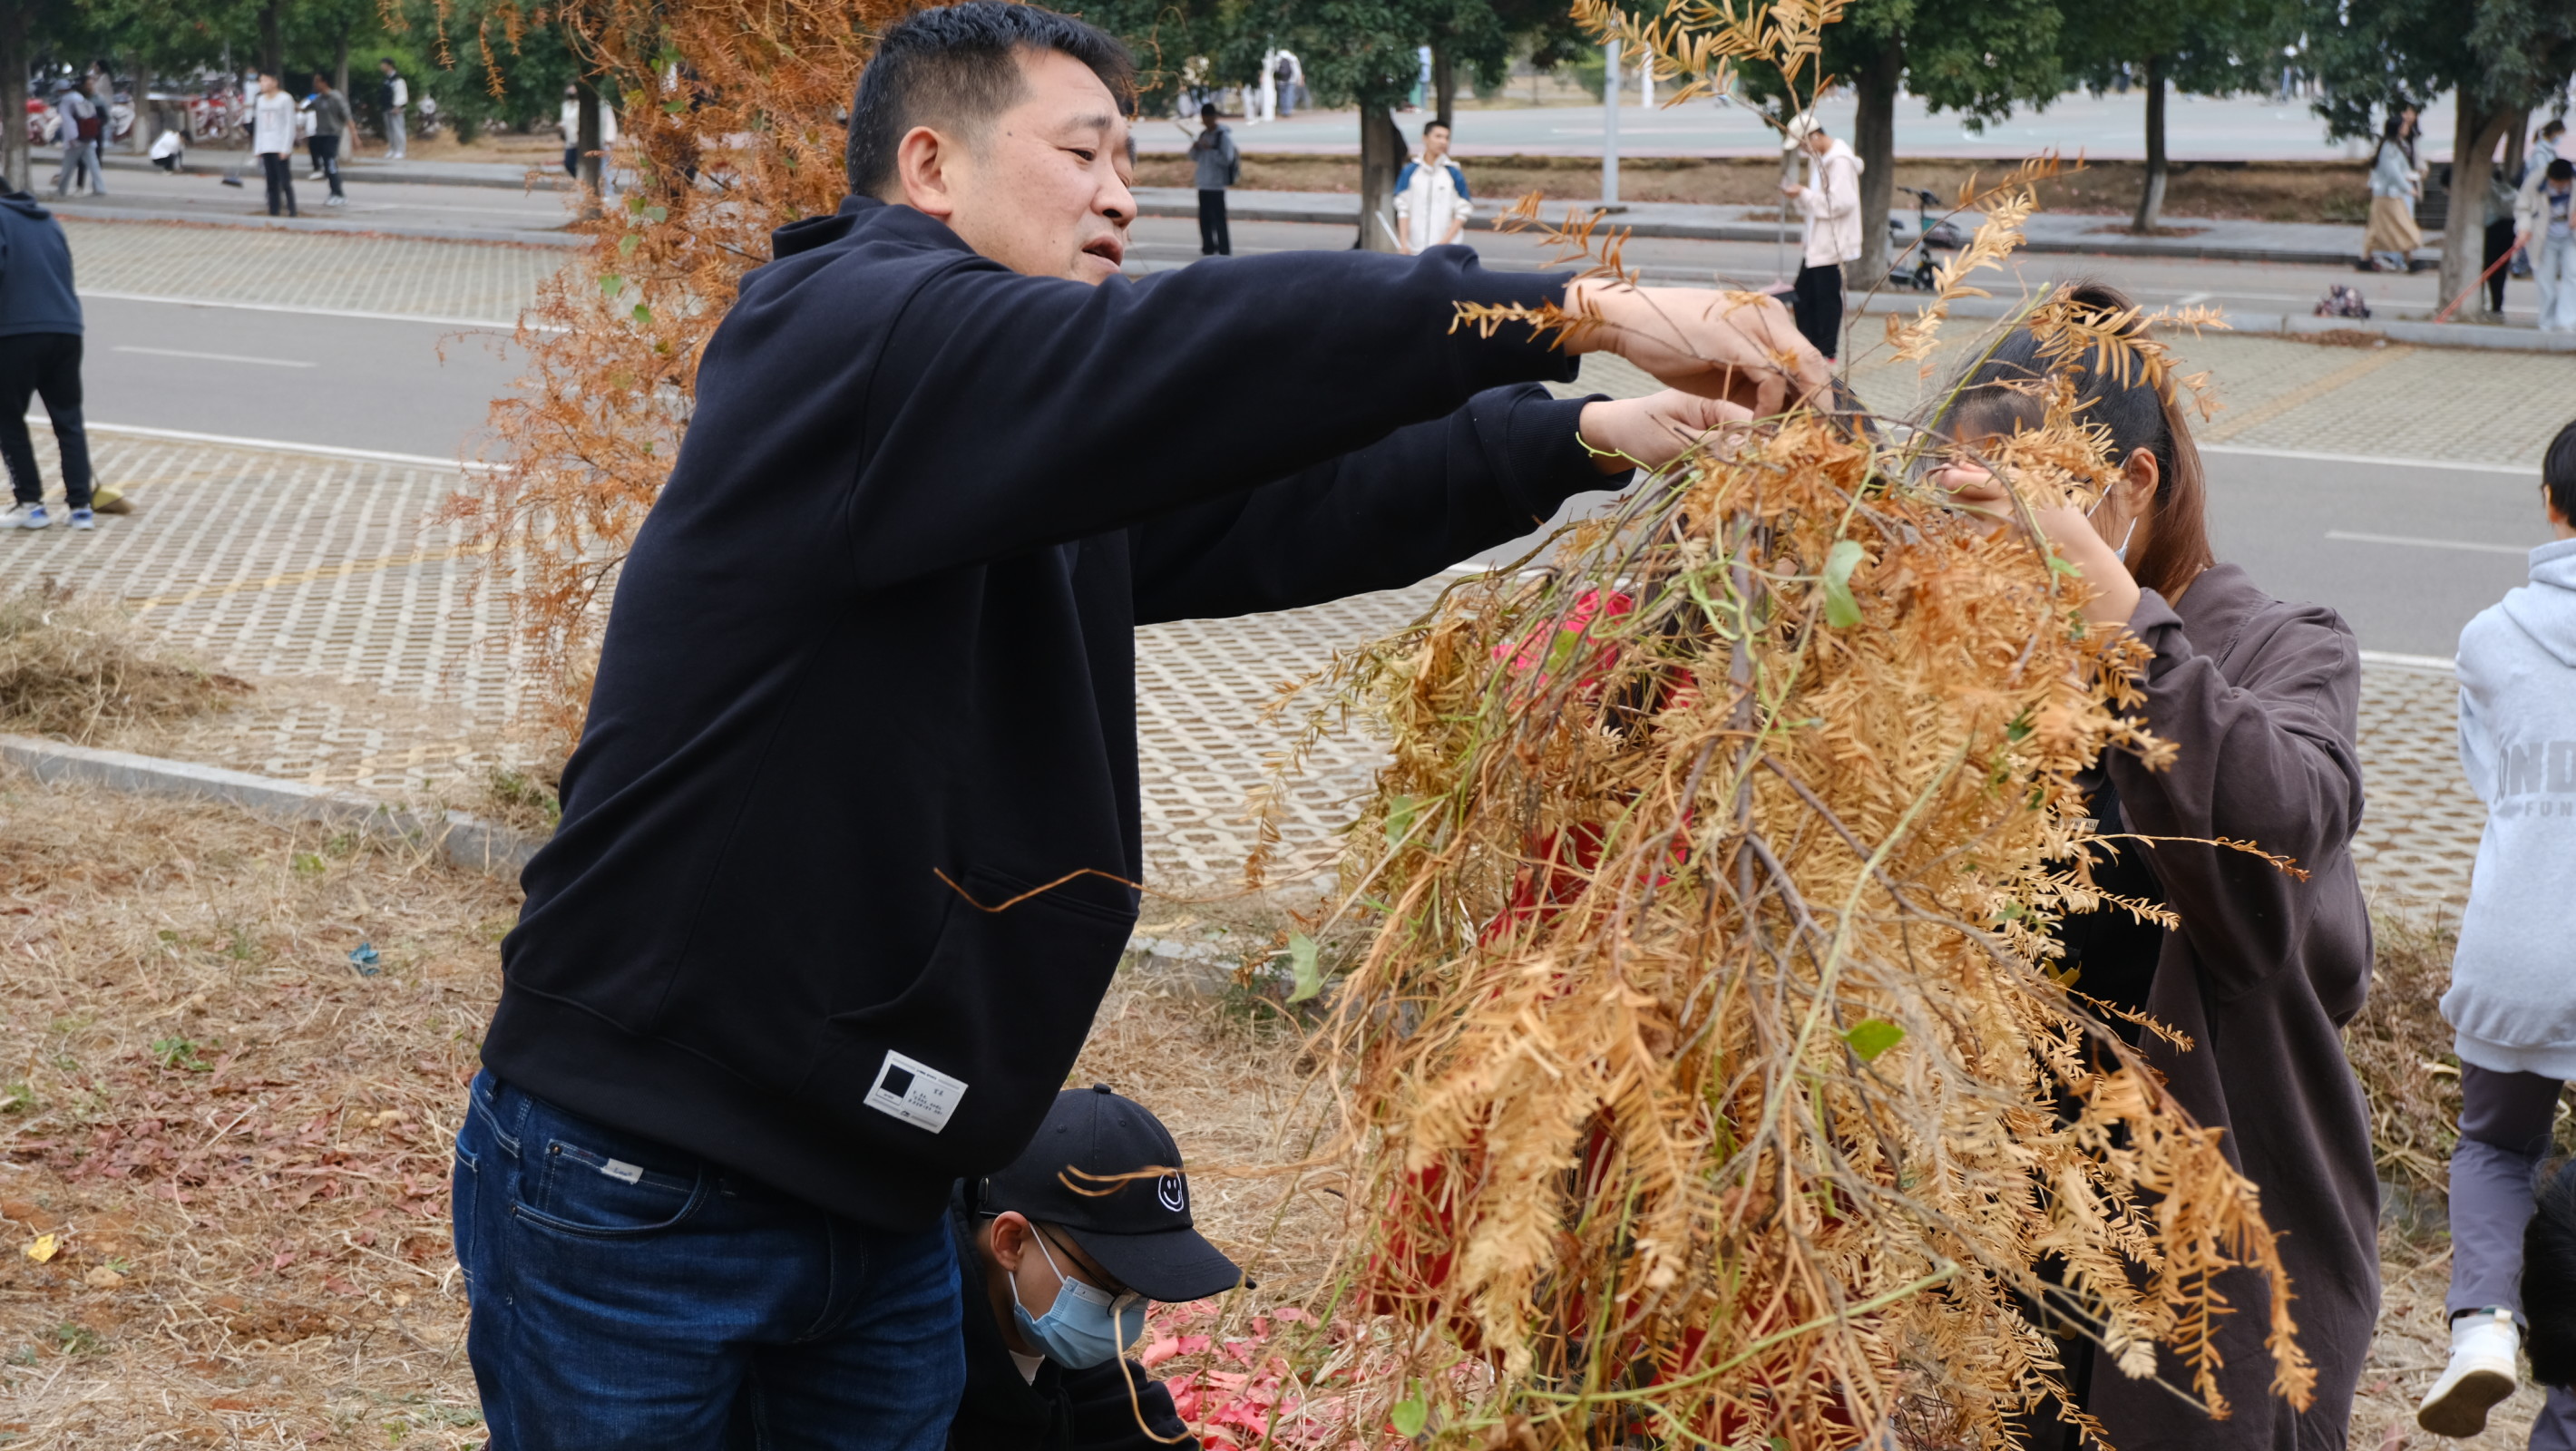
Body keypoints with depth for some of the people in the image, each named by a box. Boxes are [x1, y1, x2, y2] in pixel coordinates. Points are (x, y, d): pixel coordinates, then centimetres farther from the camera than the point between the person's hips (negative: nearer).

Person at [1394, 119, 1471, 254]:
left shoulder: (1455, 174, 1)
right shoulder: (1409, 172, 5)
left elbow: (1462, 213, 0)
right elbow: (1403, 209, 5)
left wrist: (1444, 242, -9)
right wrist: (1404, 243, -2)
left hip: (1447, 247, -1)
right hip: (1415, 247, 1)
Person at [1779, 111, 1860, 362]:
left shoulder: (1840, 160, -18)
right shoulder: (1818, 158, 13)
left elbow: (1839, 202, -24)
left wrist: (1803, 194, -19)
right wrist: (1798, 195, 0)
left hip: (1832, 244, -10)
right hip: (1816, 242, 10)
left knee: (1827, 298, -1)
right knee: (1803, 294, 14)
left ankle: (1827, 350, 9)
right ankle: (1809, 345, 23)